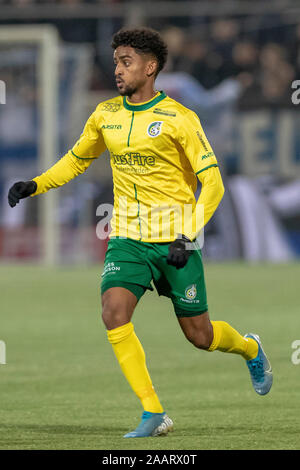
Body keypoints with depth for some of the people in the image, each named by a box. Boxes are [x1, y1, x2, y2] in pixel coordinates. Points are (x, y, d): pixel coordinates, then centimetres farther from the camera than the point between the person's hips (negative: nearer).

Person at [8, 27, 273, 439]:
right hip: (127, 239, 4)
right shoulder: (106, 115, 5)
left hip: (174, 240, -4)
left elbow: (212, 182, -9)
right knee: (114, 313, -21)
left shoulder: (178, 118, -10)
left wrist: (189, 236, -19)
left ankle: (250, 348, 41)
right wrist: (35, 185, 5)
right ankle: (154, 415, -13)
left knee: (199, 335, 4)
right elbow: (77, 159, 22)